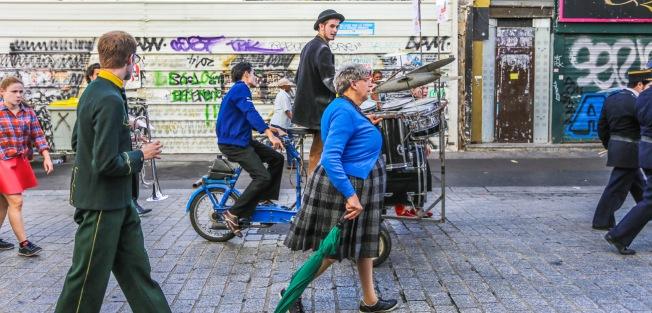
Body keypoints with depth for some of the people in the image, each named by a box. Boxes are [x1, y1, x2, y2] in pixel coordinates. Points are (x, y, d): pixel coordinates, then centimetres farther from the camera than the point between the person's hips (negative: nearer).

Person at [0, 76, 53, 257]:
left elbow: (38, 135, 3)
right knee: (16, 202, -8)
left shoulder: (28, 112, 5)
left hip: (20, 163, 5)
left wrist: (46, 157, -7)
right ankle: (24, 244, -3)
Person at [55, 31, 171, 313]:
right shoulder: (110, 99, -23)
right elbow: (107, 163, -27)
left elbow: (79, 140, 19)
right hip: (102, 203, -10)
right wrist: (141, 155, -11)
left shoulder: (93, 91, 8)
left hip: (117, 201, 10)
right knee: (89, 276, 5)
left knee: (136, 267, 15)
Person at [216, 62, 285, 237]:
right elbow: (251, 113, -27)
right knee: (262, 177, -19)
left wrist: (269, 128, 16)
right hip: (232, 143, -10)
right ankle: (233, 214, -11)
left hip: (242, 140, 10)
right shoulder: (241, 88, -11)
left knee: (276, 158, 7)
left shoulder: (240, 90, 22)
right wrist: (270, 135, -37)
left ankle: (265, 199, 12)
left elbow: (249, 119, 27)